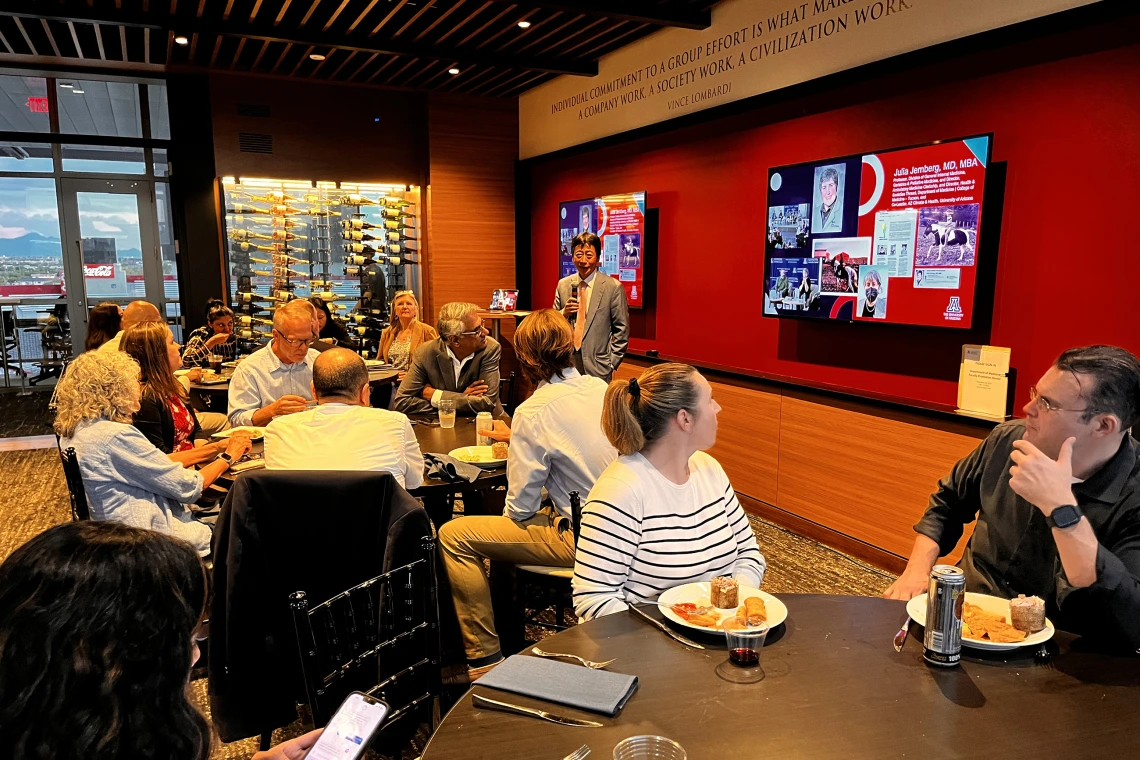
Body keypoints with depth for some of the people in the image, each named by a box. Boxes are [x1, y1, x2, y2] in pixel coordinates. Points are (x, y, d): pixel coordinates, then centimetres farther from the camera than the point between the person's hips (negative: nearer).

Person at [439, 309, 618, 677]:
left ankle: (484, 658, 3)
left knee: (454, 536, -3)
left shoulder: (533, 413, -19)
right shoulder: (601, 388, 2)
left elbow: (520, 507, -14)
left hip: (579, 538, -8)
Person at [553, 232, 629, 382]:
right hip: (567, 365, 3)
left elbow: (622, 330, -1)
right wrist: (564, 313, -8)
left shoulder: (613, 287, -4)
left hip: (597, 369, -3)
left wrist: (611, 363, -4)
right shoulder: (563, 285, 8)